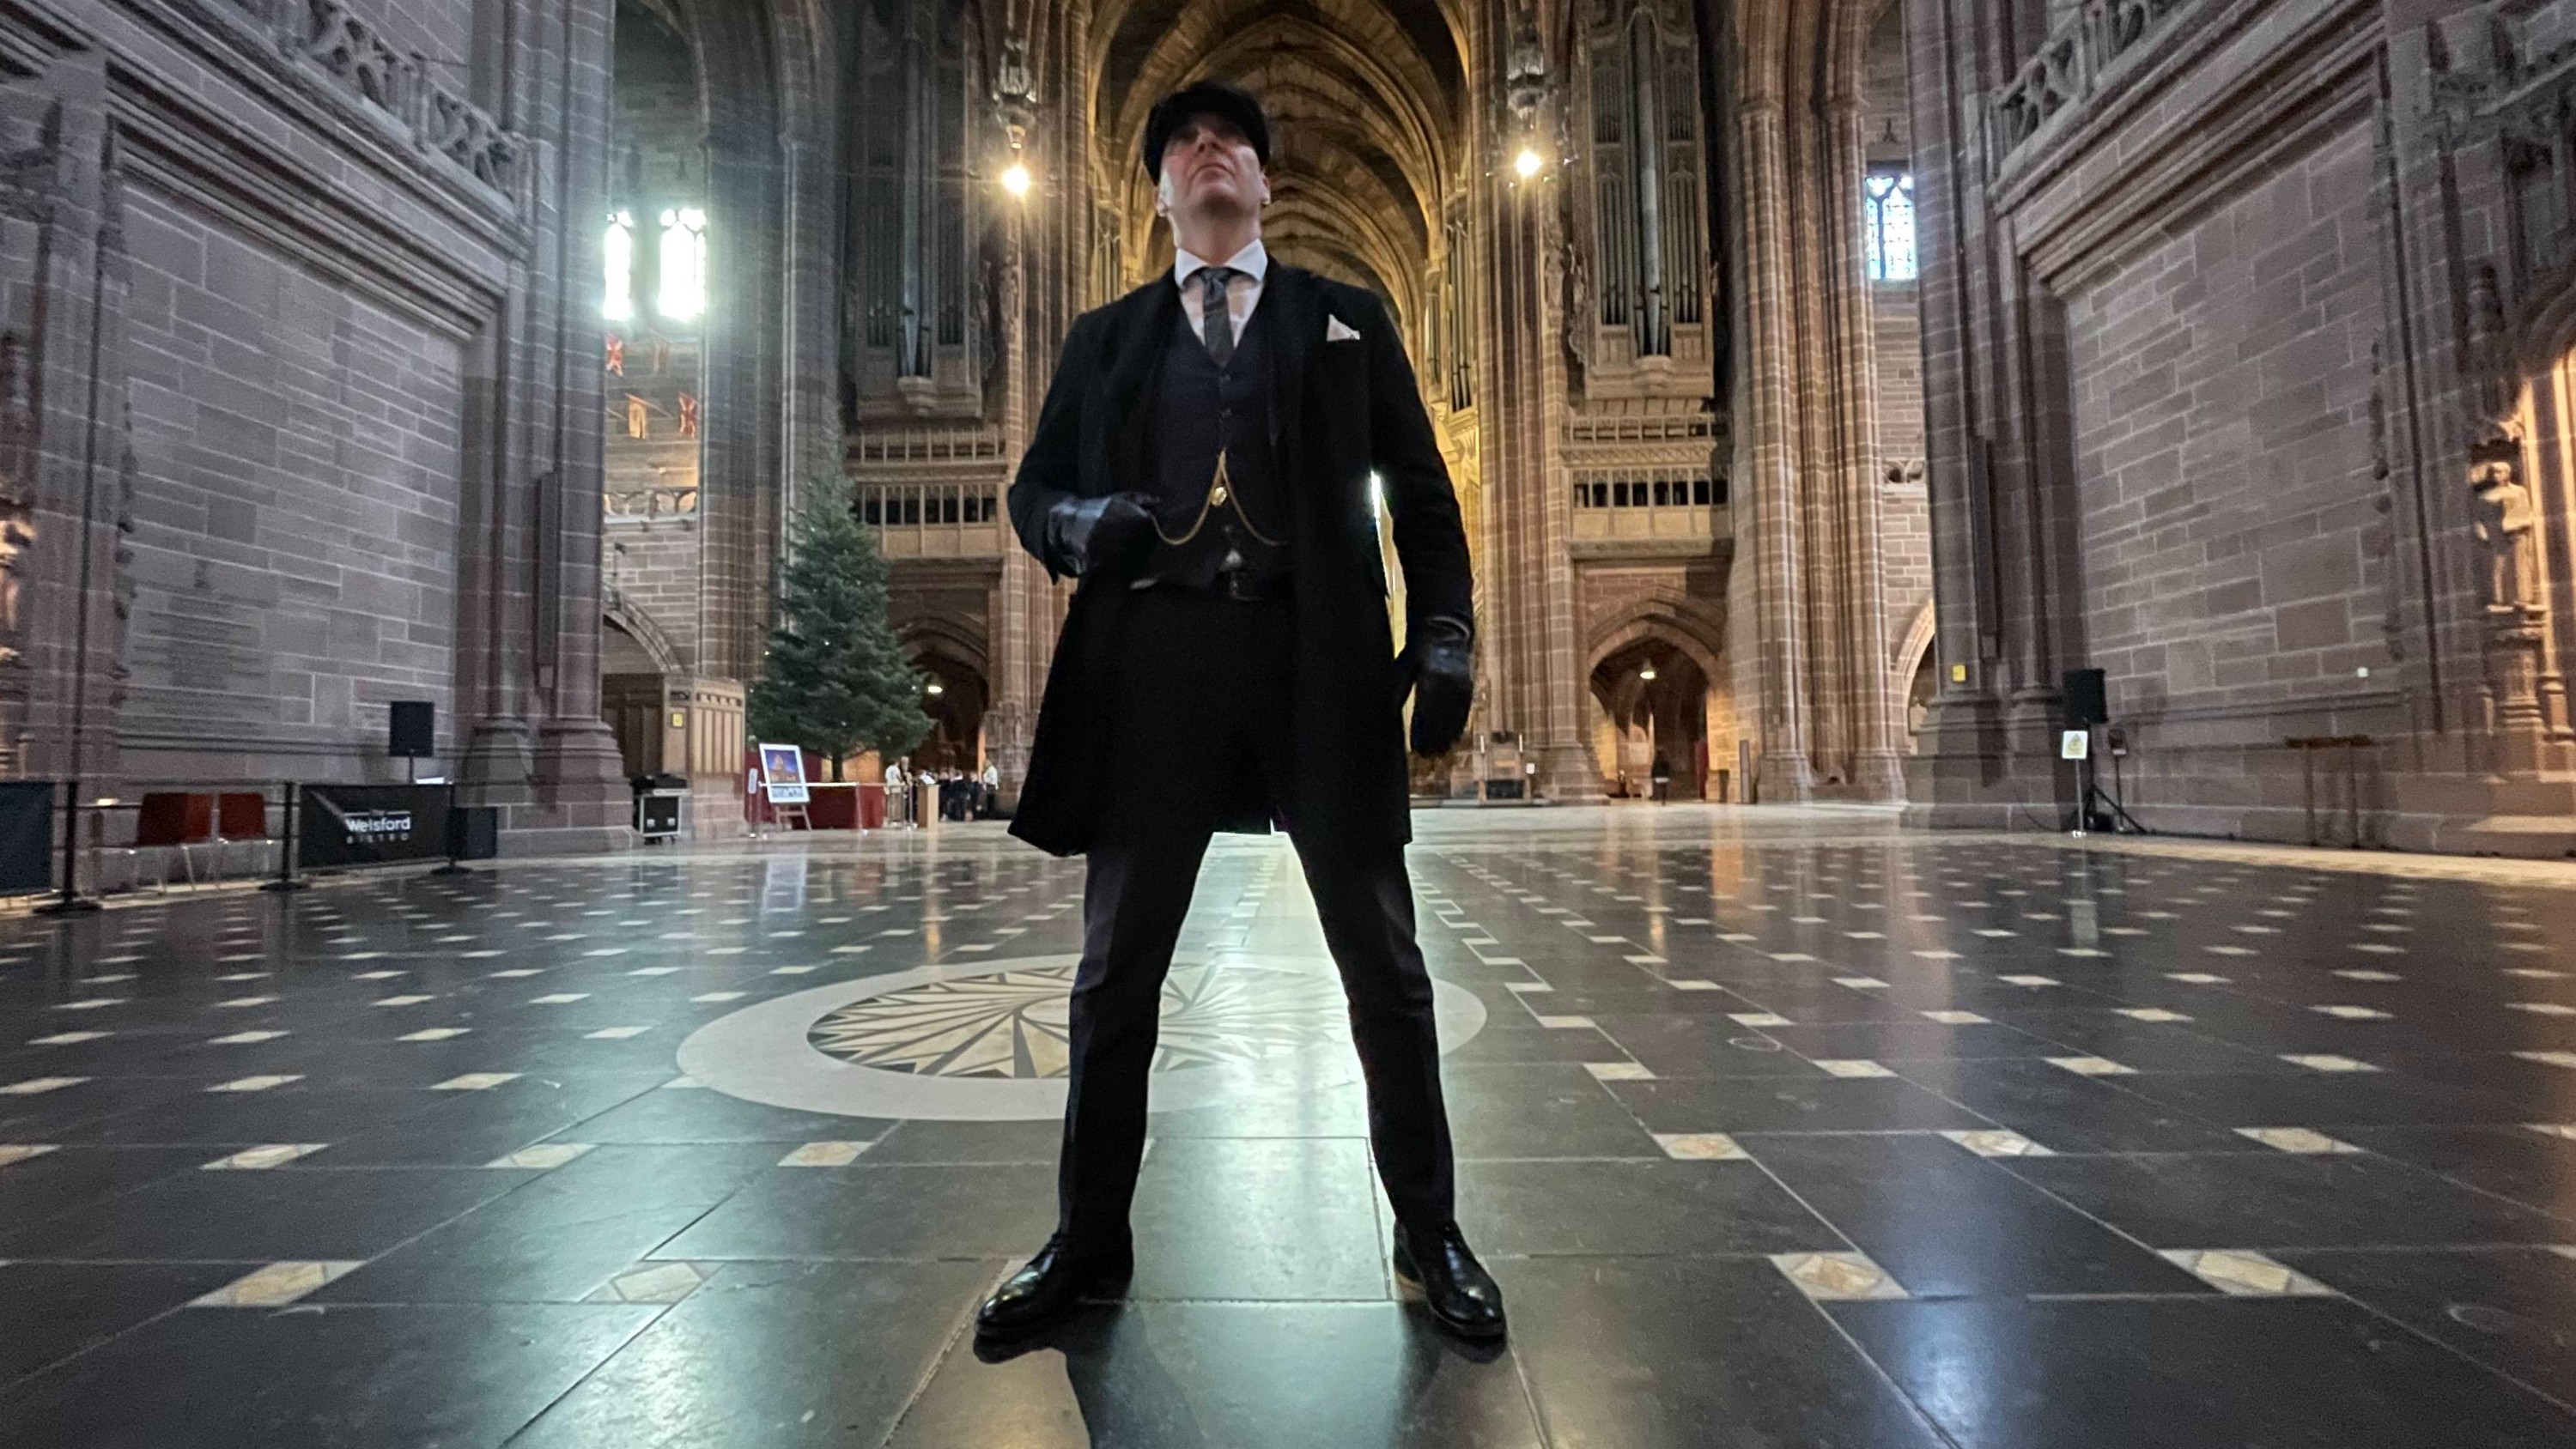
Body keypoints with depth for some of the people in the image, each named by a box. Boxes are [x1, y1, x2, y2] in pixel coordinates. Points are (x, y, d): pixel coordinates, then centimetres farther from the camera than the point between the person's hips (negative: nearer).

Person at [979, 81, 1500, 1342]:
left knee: (1382, 963, 3)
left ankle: (1429, 1234, 20)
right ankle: (1088, 1240, 23)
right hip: (1152, 662, 2)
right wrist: (1082, 523, -8)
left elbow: (1420, 489, 11)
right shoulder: (1106, 338, 20)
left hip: (1321, 663, -1)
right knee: (1117, 967, 6)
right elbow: (1033, 486, 17)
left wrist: (1444, 635, -2)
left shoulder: (1347, 322, 17)